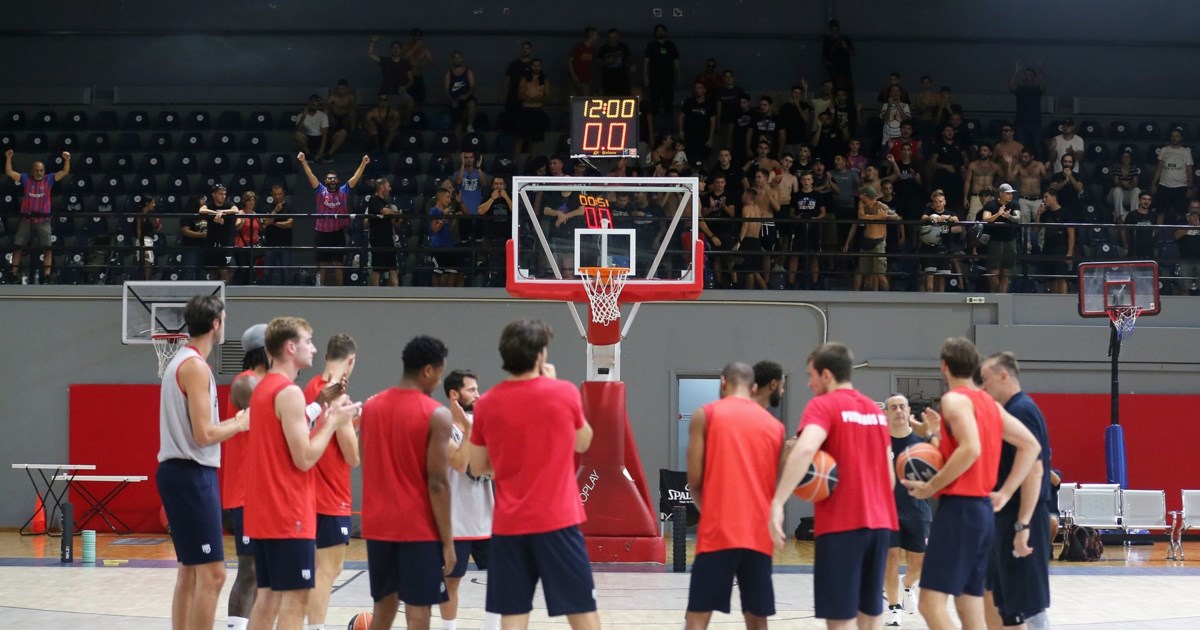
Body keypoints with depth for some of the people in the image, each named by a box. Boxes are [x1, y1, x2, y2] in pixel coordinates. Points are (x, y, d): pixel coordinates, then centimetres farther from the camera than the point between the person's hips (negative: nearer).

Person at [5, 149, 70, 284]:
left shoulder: (49, 180, 5)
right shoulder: (25, 179, 6)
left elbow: (65, 172, 0)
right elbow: (9, 172, 1)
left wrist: (67, 160, -14)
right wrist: (8, 158, -11)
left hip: (43, 220, -1)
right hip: (26, 219, 1)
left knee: (47, 247, -8)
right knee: (18, 246, 0)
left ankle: (47, 275, -6)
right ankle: (14, 274, 7)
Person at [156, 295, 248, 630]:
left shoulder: (181, 362, 16)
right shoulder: (196, 367, -15)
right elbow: (203, 434, -20)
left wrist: (231, 423, 11)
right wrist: (240, 425, -4)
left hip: (181, 472, 10)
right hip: (192, 475, -10)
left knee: (190, 571, 14)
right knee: (211, 572, -10)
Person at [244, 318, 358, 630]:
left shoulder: (262, 390, 15)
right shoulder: (289, 393, -14)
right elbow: (304, 458, -18)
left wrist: (326, 418, 10)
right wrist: (334, 422, -6)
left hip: (264, 513, 9)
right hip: (289, 513, -9)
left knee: (268, 595, 11)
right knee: (295, 597, -7)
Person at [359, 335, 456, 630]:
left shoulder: (371, 407, 7)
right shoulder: (436, 415, -12)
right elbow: (437, 483, -15)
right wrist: (447, 541, -10)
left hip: (378, 525, 6)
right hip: (419, 528, -6)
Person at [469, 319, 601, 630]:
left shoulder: (487, 404, 1)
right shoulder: (564, 393, -6)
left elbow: (478, 468, 10)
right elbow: (583, 442, 13)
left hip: (508, 524, 2)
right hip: (557, 520, -2)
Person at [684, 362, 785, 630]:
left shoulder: (705, 415, 2)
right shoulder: (775, 426, 12)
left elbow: (694, 480, -1)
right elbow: (775, 483, 12)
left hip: (718, 532, -3)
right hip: (758, 535, 3)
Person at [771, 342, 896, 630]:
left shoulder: (823, 405, -6)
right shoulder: (876, 410, 17)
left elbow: (805, 449, -25)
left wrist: (778, 503, -29)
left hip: (842, 523, -7)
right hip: (879, 521, 7)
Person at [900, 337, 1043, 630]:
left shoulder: (954, 399, -9)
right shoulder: (990, 403, 16)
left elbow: (971, 450, -24)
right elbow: (1031, 445, 13)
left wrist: (931, 487, -16)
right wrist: (1005, 492, 11)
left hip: (959, 507, -9)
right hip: (983, 509, 9)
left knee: (931, 603, -13)